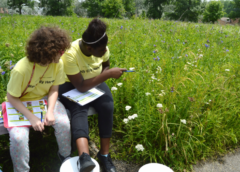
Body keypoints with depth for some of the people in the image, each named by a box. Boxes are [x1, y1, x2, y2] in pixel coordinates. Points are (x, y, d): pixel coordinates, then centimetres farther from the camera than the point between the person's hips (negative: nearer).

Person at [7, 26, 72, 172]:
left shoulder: (58, 63, -18)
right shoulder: (21, 69, -30)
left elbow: (54, 89, -8)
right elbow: (12, 97, -18)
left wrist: (50, 111, -23)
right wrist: (32, 117, -26)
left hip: (45, 99, 3)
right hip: (21, 104, -3)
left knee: (64, 124, -19)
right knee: (18, 137, -24)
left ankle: (65, 155, 12)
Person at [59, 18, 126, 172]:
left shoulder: (102, 49, -15)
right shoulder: (70, 54, -31)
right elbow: (81, 86, -32)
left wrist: (109, 71, -15)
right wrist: (109, 74, -34)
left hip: (95, 82, 4)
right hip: (72, 86, -3)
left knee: (107, 105, -26)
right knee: (79, 108, -36)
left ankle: (105, 153, -17)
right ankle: (84, 156, -51)